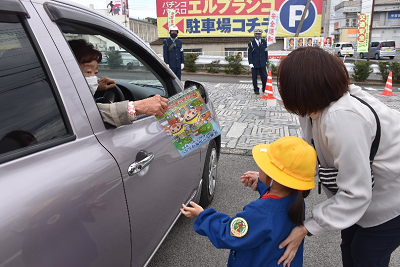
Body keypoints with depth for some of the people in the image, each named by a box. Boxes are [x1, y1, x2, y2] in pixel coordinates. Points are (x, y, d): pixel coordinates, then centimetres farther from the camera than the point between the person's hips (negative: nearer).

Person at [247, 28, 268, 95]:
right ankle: (256, 90, 15)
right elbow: (249, 54, -4)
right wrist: (250, 63, -11)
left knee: (264, 77, 1)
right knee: (254, 77, 3)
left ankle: (265, 89, 17)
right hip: (254, 63, -2)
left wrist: (266, 60, 10)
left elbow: (266, 52, 13)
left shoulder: (264, 42, 10)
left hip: (262, 63, 2)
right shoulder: (251, 43, -1)